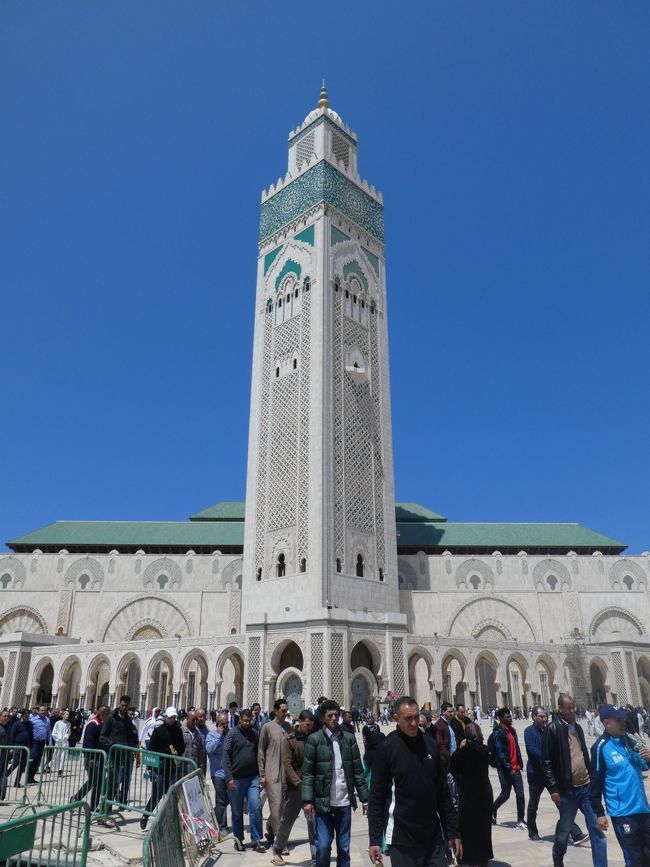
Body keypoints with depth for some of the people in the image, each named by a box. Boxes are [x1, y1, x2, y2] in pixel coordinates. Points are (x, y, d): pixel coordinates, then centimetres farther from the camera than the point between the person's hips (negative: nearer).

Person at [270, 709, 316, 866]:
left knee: (314, 822, -1)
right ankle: (277, 850, 31)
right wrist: (299, 784, -20)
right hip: (293, 787, -2)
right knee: (287, 821, 9)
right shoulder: (289, 740, -5)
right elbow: (287, 765, -11)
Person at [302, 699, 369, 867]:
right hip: (323, 802, -2)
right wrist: (307, 800, -12)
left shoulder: (349, 738, 5)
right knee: (323, 846, -1)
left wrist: (365, 799, 2)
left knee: (344, 848, 9)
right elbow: (307, 772, -5)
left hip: (344, 802, 2)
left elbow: (358, 770, 6)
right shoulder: (314, 739, -3)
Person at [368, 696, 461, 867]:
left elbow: (443, 791, 8)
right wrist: (374, 840, -8)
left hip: (433, 835, 4)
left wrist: (452, 831, 7)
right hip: (401, 839, -4)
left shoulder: (429, 742, 2)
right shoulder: (387, 747, -10)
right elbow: (377, 796, -7)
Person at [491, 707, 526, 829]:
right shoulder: (498, 732, -13)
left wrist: (519, 765, 9)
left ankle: (520, 821, 8)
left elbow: (516, 748, 15)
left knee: (520, 794, 1)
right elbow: (500, 752, -17)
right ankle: (492, 811, 26)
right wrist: (509, 768, -17)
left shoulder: (511, 730, 11)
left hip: (515, 768, 7)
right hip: (505, 769, -6)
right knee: (505, 794, 3)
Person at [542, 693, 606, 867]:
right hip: (567, 790, -5)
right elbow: (546, 761, -13)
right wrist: (553, 788, -16)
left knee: (597, 828, 3)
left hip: (586, 787, 6)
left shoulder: (577, 727, 10)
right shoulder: (552, 729, -12)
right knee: (564, 829, 9)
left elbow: (585, 755, 18)